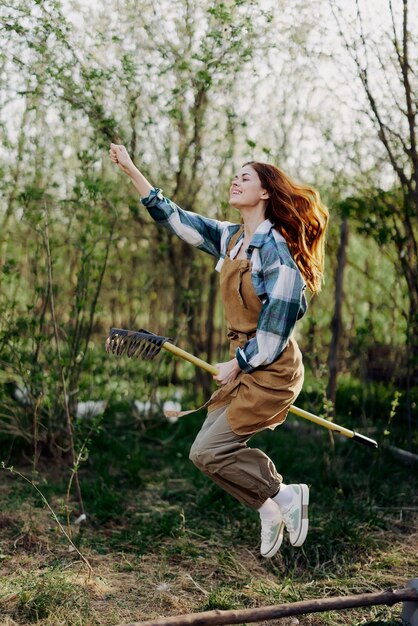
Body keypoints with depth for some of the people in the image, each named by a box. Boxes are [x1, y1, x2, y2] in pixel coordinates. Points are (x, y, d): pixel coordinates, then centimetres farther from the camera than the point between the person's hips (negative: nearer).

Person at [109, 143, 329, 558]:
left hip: (272, 371, -9)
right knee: (213, 445, 10)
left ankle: (283, 496, 9)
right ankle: (270, 509, 22)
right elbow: (174, 217, 12)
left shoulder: (275, 248, -17)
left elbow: (277, 325, -21)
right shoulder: (231, 239, 7)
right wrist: (130, 170, 8)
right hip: (245, 366, 9)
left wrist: (236, 364, -12)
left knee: (207, 452, -6)